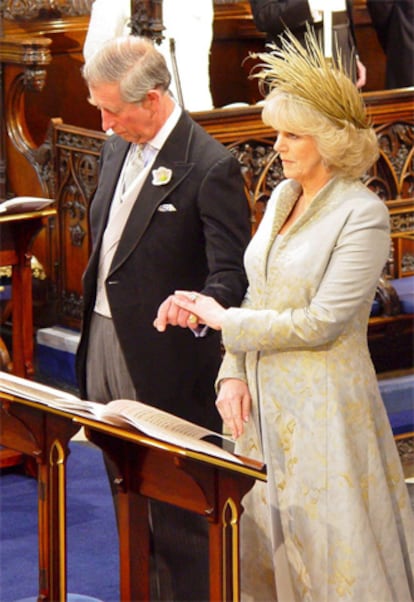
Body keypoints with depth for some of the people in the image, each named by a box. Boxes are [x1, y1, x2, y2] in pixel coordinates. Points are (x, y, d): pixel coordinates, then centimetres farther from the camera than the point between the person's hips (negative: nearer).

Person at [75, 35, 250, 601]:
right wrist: (92, 315, 14)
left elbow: (230, 273, -20)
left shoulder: (211, 167, -17)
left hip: (163, 358, -8)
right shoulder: (117, 149, 8)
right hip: (104, 341, 8)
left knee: (177, 510, 0)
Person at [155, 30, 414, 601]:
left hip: (322, 404, -7)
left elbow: (322, 322, -19)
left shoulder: (362, 214, -15)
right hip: (264, 396, 7)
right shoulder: (283, 196, 9)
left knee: (328, 548, 1)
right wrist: (233, 373, -1)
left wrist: (226, 321, -11)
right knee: (265, 545, 12)